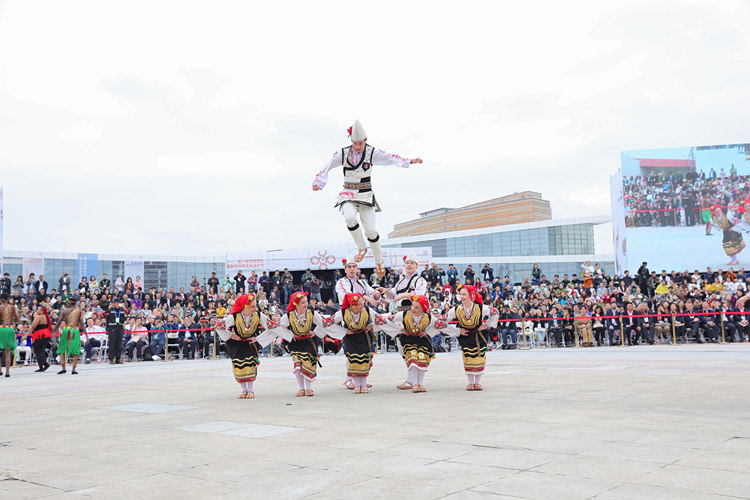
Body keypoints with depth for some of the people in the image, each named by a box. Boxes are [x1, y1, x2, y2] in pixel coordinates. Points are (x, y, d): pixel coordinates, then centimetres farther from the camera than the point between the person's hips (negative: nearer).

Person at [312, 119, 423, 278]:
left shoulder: (372, 153, -3)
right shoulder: (343, 153, -1)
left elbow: (391, 158, 1)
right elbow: (327, 168, 5)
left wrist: (409, 161, -11)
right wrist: (318, 183, -9)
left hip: (366, 195, 0)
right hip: (348, 195, 0)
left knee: (370, 230, -8)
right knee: (350, 217, -32)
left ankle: (379, 261, 13)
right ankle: (361, 248, -8)